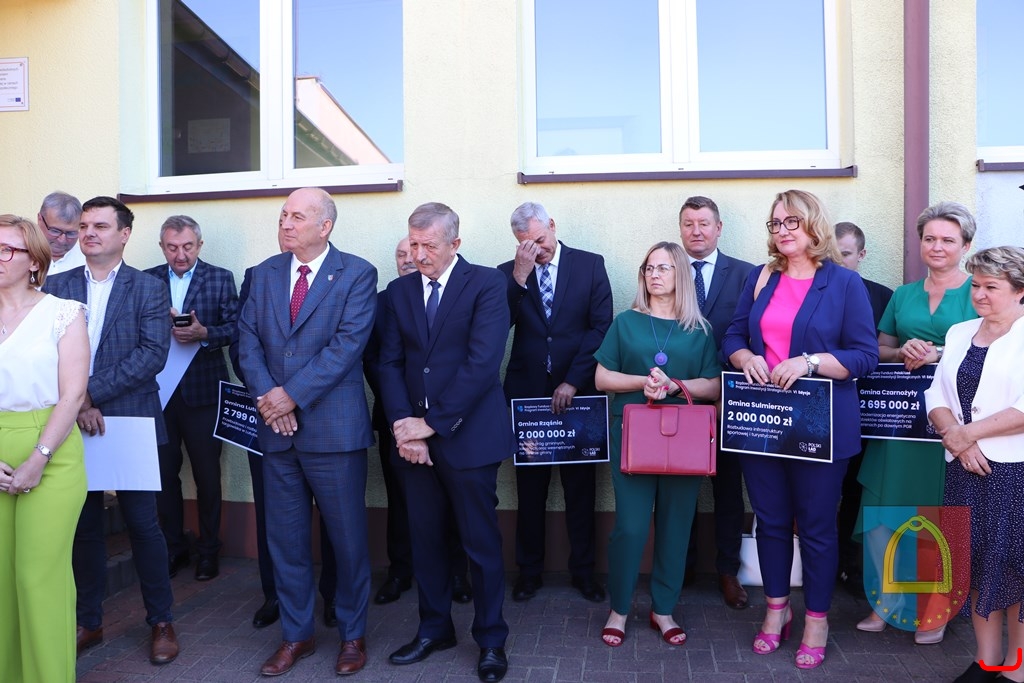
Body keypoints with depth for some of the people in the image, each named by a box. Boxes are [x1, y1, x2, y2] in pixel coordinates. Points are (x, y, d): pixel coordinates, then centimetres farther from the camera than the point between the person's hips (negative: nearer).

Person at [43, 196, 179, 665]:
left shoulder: (148, 289, 0)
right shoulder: (56, 287, 9)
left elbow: (153, 353, -11)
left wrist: (93, 391, -15)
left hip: (131, 421, -3)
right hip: (73, 423, 3)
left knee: (143, 524, 4)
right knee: (83, 525, 12)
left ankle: (161, 621, 20)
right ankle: (88, 622, 28)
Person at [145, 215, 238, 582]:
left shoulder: (220, 279, 2)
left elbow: (235, 328, -5)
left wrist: (204, 333, -22)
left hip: (203, 390, -2)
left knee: (207, 475, 6)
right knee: (164, 473, 9)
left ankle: (208, 550, 22)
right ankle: (173, 548, 25)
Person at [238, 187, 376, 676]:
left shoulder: (357, 274, -4)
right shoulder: (264, 274, 11)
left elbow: (348, 343, -14)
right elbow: (248, 342, 5)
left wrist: (293, 394, -16)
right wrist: (267, 396, -10)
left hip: (334, 428, -4)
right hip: (277, 427, 5)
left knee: (348, 539, 6)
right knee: (285, 539, 13)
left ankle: (353, 634, 26)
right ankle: (296, 635, 31)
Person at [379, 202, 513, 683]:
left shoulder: (486, 284, -7)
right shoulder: (399, 291, 9)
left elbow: (483, 362, -15)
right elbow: (390, 363, 5)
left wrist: (433, 422, -16)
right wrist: (403, 426, -9)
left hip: (468, 435, -4)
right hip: (414, 435, 5)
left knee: (481, 542, 7)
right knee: (425, 539, 14)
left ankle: (491, 639, 24)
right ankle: (434, 629, 33)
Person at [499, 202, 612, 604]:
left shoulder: (590, 265, 1)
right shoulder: (509, 274, 4)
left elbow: (602, 327, -5)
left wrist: (573, 381, -11)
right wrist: (519, 276, -18)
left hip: (576, 391, -1)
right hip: (527, 393, 1)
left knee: (580, 486, 9)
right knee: (530, 487, 10)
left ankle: (583, 571, 24)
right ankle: (529, 571, 25)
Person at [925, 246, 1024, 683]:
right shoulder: (960, 333, 13)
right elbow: (938, 396, 9)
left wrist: (969, 433, -12)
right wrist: (954, 435, -8)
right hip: (967, 468, 5)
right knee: (978, 565, 12)